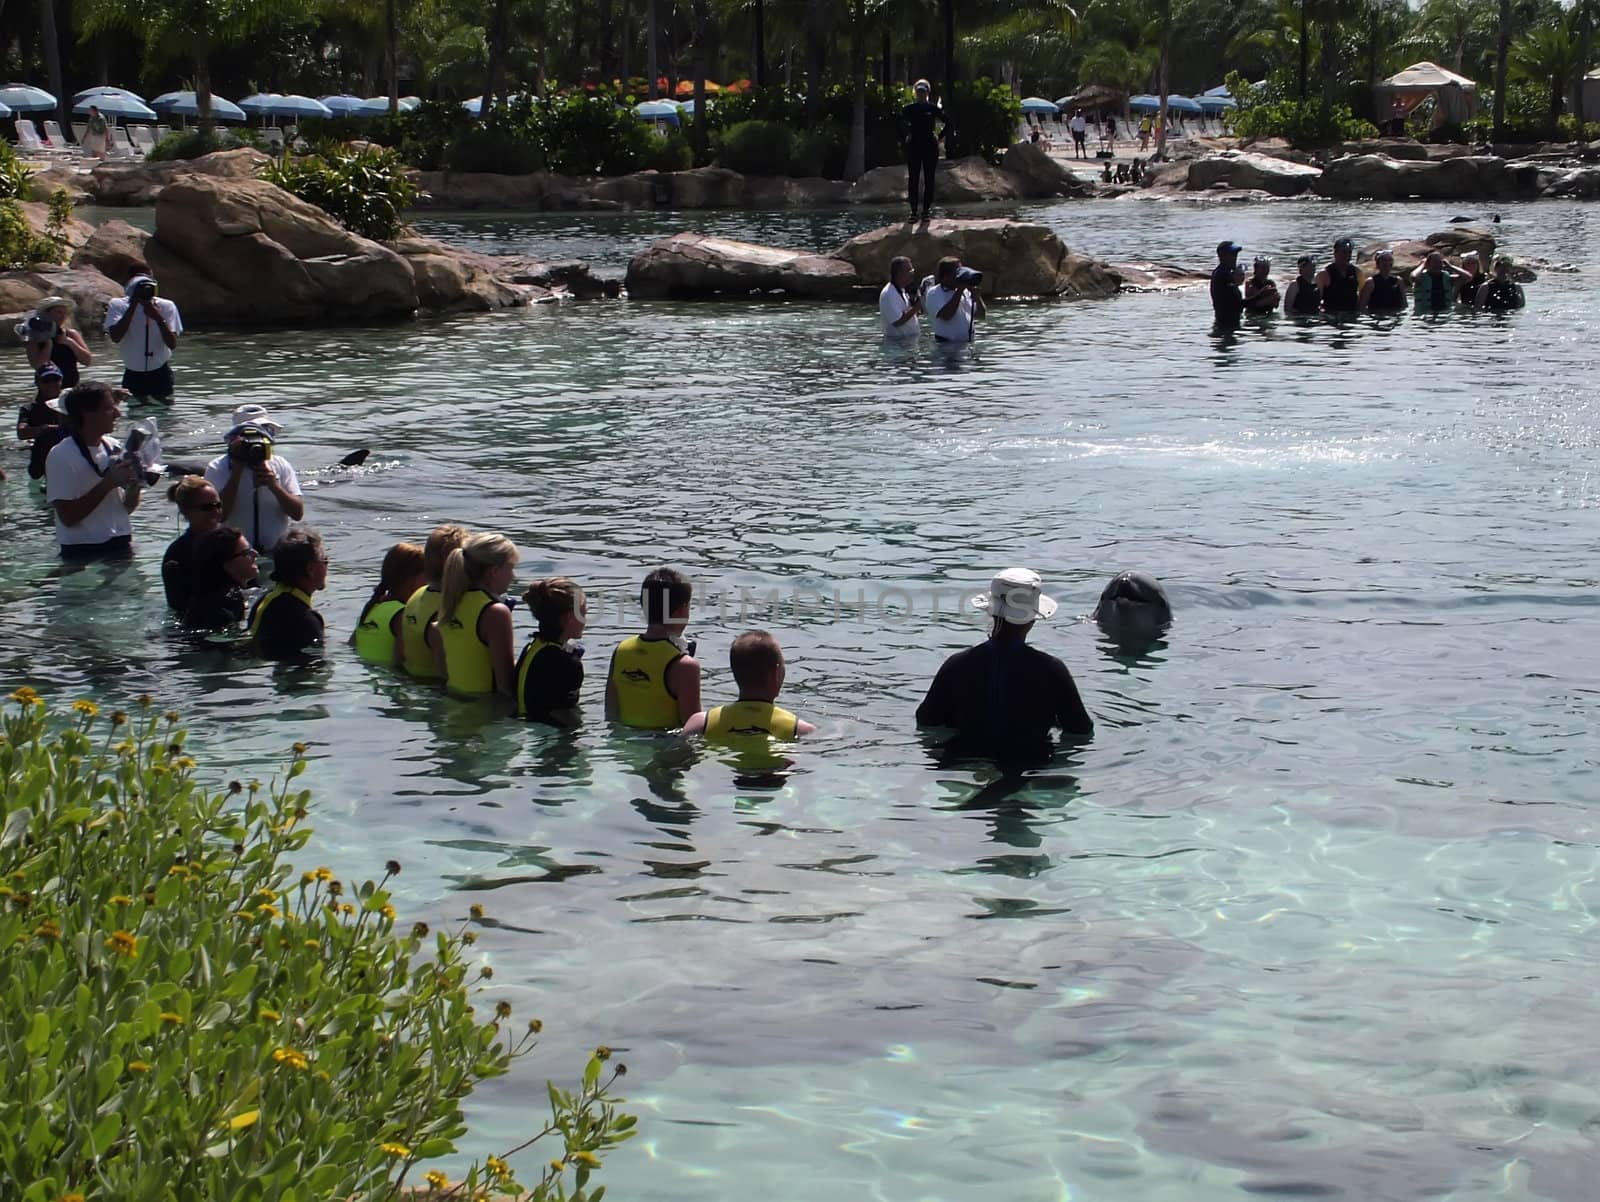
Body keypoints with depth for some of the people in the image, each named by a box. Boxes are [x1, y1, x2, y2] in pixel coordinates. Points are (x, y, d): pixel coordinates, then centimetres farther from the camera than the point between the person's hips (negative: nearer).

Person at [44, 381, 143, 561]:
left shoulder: (114, 447, 7)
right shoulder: (61, 456, -11)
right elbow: (68, 516, -17)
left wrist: (134, 484, -8)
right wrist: (108, 483, -20)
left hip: (120, 547, 6)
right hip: (83, 553, -6)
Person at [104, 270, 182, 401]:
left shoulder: (166, 306, -6)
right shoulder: (117, 305, -6)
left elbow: (172, 344, -14)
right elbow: (115, 337, -23)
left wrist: (158, 318, -28)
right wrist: (133, 306, -23)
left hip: (160, 374, 0)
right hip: (133, 375, 0)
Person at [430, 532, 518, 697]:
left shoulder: (448, 604, 8)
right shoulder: (496, 612, -15)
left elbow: (441, 668, 15)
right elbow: (506, 683, -18)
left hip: (453, 698, 8)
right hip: (486, 704, -8)